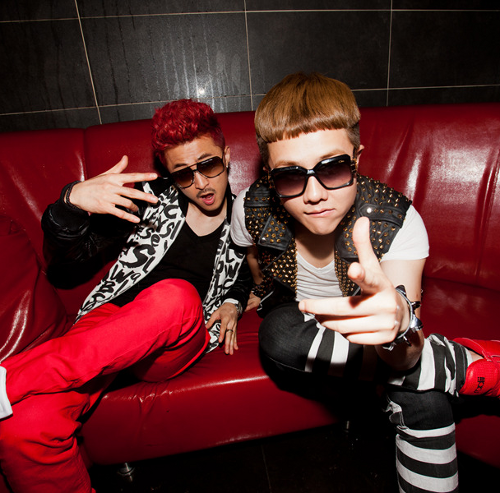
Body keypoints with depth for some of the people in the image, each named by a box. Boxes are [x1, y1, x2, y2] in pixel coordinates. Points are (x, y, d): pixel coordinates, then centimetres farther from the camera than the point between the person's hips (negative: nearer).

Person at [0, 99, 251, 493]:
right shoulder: (153, 195, 6)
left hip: (173, 346, 0)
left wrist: (233, 304, 7)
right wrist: (74, 200, -14)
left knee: (177, 296, -37)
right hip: (110, 319, 1)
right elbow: (67, 254, 8)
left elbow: (247, 275, 30)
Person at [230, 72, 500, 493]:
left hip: (363, 319, -1)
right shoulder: (252, 209, -25)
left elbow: (401, 360, -35)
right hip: (295, 313, 2)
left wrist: (399, 322, -58)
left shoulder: (397, 222, -29)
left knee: (425, 396, -31)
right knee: (278, 334, -35)